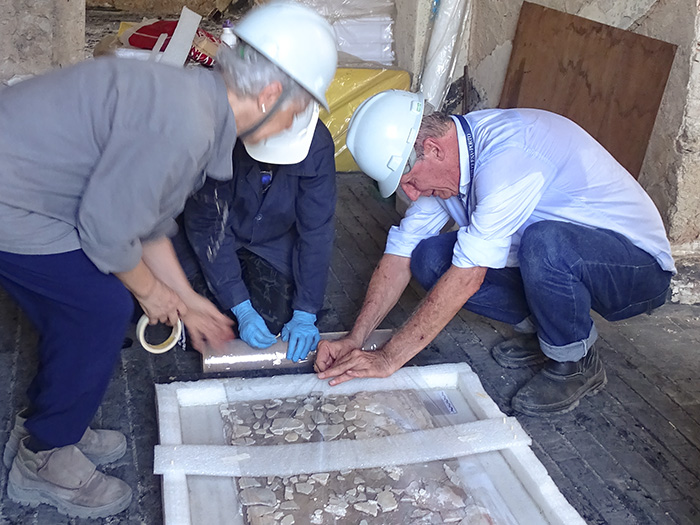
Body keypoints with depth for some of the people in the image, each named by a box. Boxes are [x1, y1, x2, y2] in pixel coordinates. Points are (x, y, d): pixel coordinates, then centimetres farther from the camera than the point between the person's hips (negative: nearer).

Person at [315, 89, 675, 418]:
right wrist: (354, 340, -12)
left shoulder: (508, 155, -32)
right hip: (558, 262, 7)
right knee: (429, 258, -9)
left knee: (544, 243, -40)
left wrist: (387, 359, -28)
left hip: (637, 267, -7)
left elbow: (467, 278, -33)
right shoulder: (441, 163, -4)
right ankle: (541, 331, 6)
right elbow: (401, 252, -3)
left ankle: (577, 364, -11)